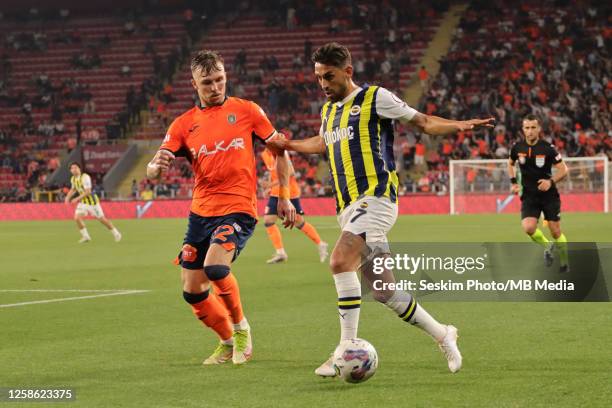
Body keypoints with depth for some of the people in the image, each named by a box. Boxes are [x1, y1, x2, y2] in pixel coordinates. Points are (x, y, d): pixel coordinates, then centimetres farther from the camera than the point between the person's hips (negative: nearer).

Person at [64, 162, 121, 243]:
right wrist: (68, 197, 5)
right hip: (83, 202, 7)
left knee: (102, 219, 1)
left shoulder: (85, 177, -22)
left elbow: (88, 192, -27)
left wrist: (77, 199, -28)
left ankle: (116, 234, 19)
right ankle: (85, 236, 0)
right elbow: (73, 189, 21)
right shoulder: (73, 179, 2)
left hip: (92, 201, -7)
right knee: (77, 217, -12)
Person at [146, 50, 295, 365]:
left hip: (238, 207, -5)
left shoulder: (246, 111, 2)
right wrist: (157, 166, -25)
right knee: (192, 291, 4)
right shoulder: (184, 125, 7)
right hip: (201, 210, 5)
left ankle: (241, 329, -2)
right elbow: (152, 171, 0)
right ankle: (228, 342, 27)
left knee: (215, 267, -28)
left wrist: (284, 196, 5)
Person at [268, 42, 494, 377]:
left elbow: (422, 121, 2)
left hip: (375, 198, -7)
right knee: (383, 291, 5)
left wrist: (458, 125, -13)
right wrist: (286, 145, 38)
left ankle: (348, 349, -25)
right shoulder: (328, 111, 20)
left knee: (340, 261, -27)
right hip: (348, 207, 7)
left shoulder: (374, 98, -1)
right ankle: (442, 334, 23)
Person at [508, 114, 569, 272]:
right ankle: (547, 247, 11)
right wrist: (514, 182, 6)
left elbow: (563, 170, -8)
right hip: (529, 196, 2)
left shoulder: (547, 148, -14)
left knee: (555, 232, 2)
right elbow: (510, 164, 18)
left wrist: (551, 181, -24)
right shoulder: (517, 148, -4)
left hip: (549, 195, -2)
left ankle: (564, 263, 25)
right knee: (528, 227, -20)